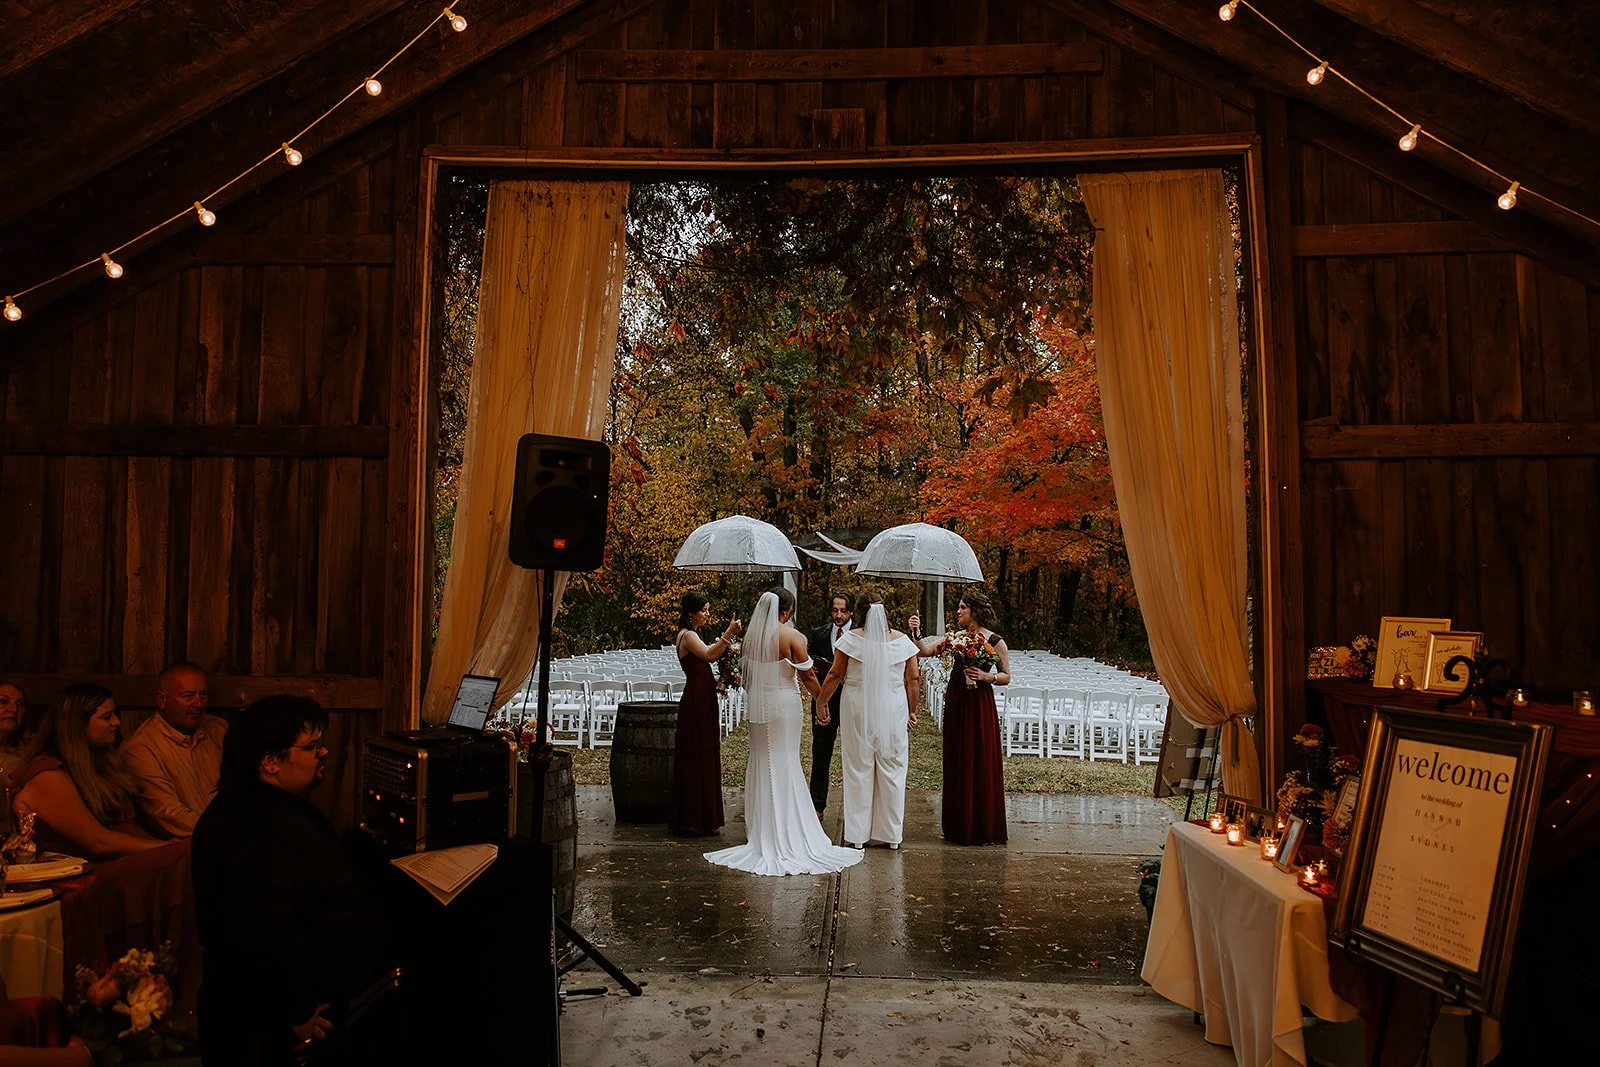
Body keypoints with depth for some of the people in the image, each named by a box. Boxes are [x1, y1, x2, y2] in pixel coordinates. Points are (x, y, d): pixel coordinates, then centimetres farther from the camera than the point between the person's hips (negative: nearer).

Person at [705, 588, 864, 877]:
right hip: (784, 704, -4)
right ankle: (786, 835, 10)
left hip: (757, 705, 5)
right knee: (785, 765, 4)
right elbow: (806, 676, -10)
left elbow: (747, 674, 10)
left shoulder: (750, 635, 1)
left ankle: (760, 831, 22)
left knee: (760, 763, 14)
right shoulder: (793, 636, -14)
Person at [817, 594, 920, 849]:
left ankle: (858, 834, 14)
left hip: (858, 710, -1)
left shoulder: (851, 639, -6)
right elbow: (913, 679, 3)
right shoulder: (901, 640, 0)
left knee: (858, 769, 8)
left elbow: (835, 676, -3)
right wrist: (912, 711, 13)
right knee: (891, 769, 10)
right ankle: (891, 834, 17)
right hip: (893, 711, 2)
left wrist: (820, 702, 8)